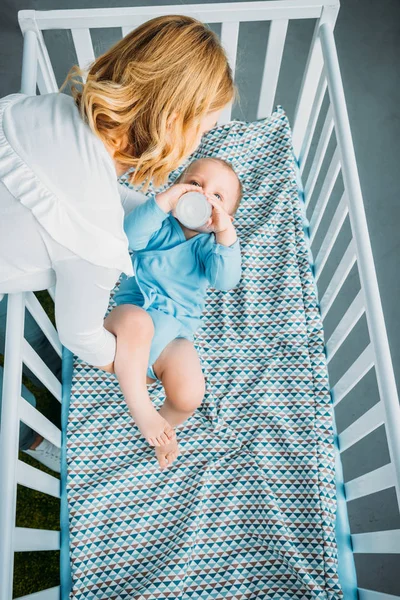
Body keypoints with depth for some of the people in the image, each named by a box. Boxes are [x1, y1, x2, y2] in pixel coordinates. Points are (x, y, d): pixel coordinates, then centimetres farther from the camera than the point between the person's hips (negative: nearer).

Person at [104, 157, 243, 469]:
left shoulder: (209, 244, 6)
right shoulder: (160, 226, 4)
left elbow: (225, 280, -14)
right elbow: (132, 235, -19)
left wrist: (226, 233, -26)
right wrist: (165, 200, -27)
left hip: (175, 333, 1)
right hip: (134, 311, -1)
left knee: (189, 397, -20)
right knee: (136, 322, -38)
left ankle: (166, 422, 17)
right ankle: (140, 408, -20)